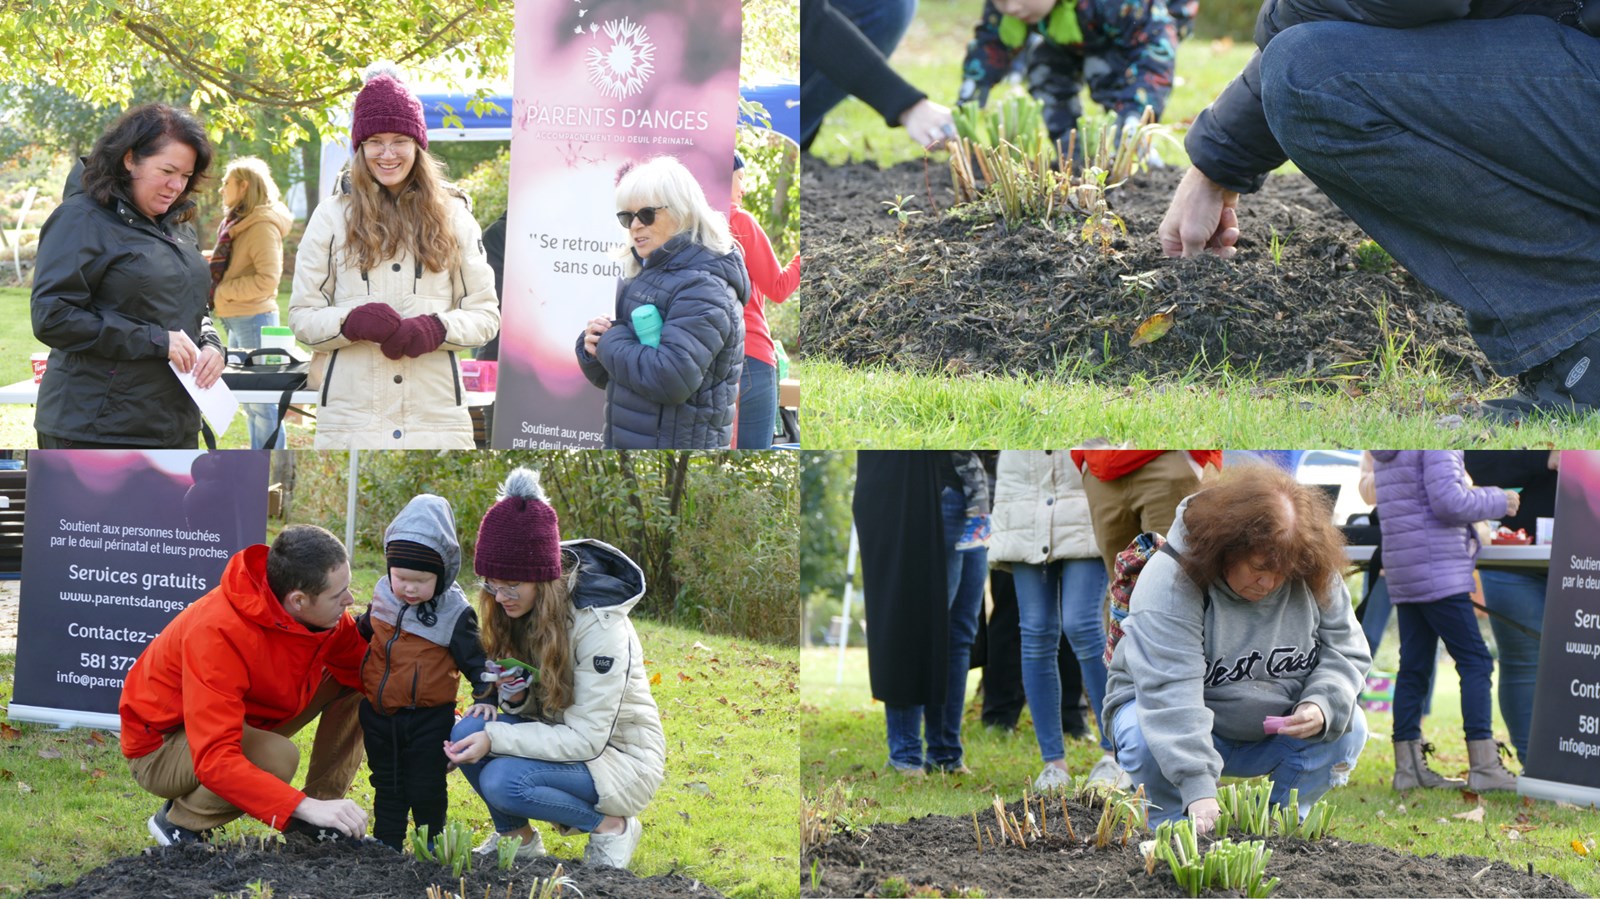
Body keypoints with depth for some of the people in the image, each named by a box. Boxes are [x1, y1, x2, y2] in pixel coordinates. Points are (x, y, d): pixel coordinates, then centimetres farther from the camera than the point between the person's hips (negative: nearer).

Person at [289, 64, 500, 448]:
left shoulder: (453, 216, 10)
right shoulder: (331, 217, 8)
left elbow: (486, 314, 9)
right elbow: (302, 315, 6)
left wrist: (437, 329, -12)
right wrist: (352, 322, -15)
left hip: (436, 414, 1)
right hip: (352, 420, -1)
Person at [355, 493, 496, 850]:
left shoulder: (454, 613, -14)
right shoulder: (384, 596, 0)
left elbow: (475, 659, -9)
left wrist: (485, 697, -19)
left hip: (428, 720, -4)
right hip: (379, 715, 4)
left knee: (426, 791, 6)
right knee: (387, 789, 17)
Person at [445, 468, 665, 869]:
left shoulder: (600, 625, -25)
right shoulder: (519, 608, -4)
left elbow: (588, 739, -26)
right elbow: (534, 712, 6)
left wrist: (496, 739, -31)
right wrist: (515, 698, -18)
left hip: (621, 755, -7)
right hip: (559, 739, 7)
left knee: (503, 781, -29)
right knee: (467, 732, -18)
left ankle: (611, 826, -7)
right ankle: (517, 837, 4)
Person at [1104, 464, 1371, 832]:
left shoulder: (1315, 580, -12)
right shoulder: (1170, 582, -29)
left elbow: (1345, 651, -2)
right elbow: (1171, 692, -38)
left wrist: (1322, 706, -27)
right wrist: (1198, 790, -48)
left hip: (1275, 730, 4)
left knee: (1348, 727, -20)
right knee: (1145, 740, -36)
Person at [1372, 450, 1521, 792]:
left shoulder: (1384, 454, 16)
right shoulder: (1438, 444, -11)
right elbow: (1447, 502, -19)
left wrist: (1476, 496, 15)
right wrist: (1497, 501, -5)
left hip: (1403, 578, 9)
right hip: (1439, 574, -8)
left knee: (1415, 667, 9)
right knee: (1475, 662, -5)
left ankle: (1408, 766, 8)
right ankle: (1483, 766, -10)